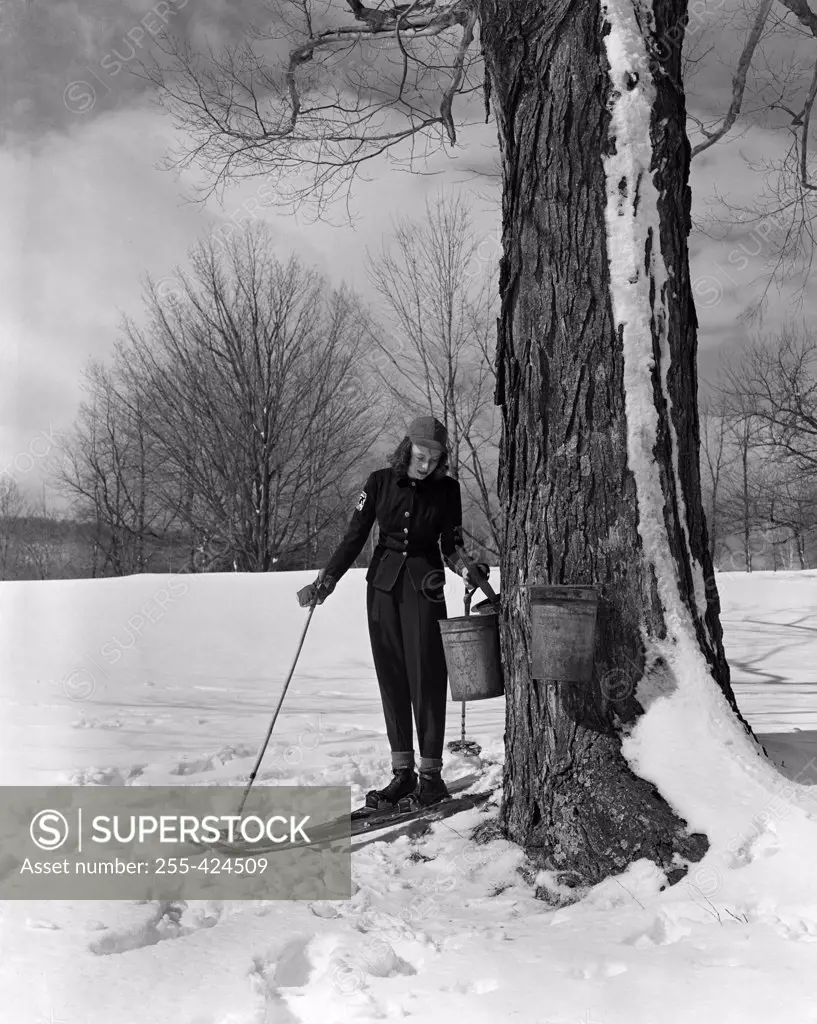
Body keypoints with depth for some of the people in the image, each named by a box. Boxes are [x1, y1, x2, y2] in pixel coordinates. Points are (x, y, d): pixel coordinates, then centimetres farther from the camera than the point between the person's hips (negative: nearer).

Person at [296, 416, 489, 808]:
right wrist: (324, 582, -8)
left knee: (425, 676, -4)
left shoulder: (446, 489, -1)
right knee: (391, 675, 5)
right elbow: (354, 538, 0)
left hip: (424, 586, -2)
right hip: (383, 584, 2)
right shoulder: (380, 482, -1)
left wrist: (466, 568, -18)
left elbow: (451, 546, 3)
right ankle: (402, 772, 13)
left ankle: (431, 774, 6)